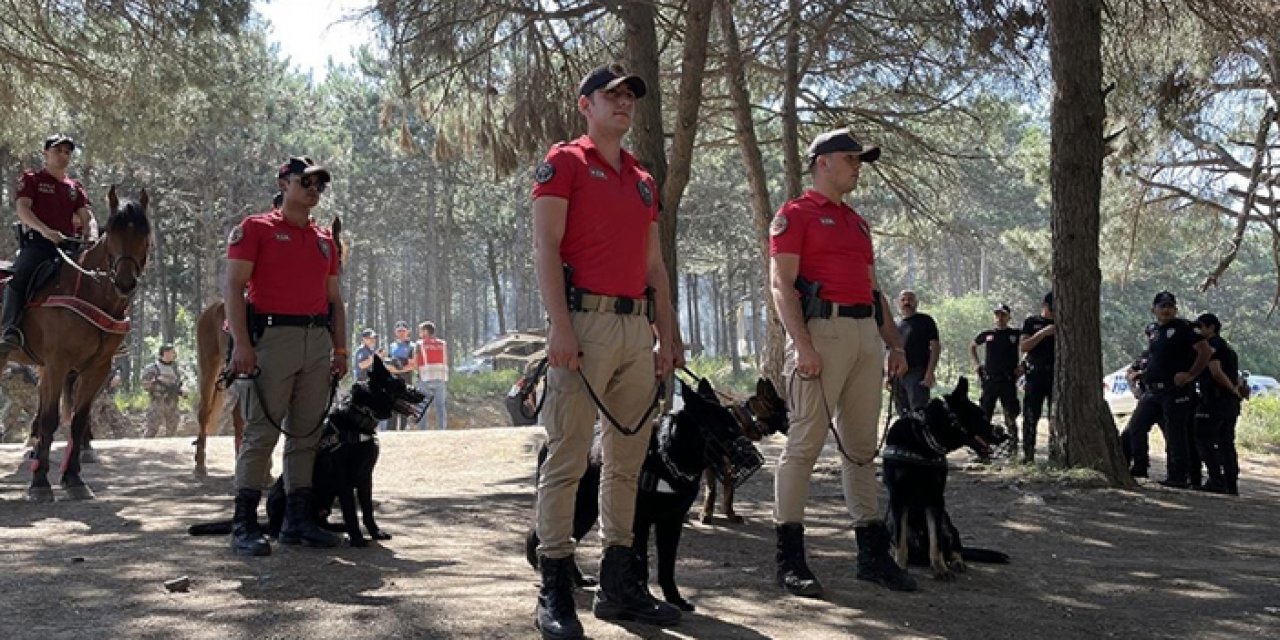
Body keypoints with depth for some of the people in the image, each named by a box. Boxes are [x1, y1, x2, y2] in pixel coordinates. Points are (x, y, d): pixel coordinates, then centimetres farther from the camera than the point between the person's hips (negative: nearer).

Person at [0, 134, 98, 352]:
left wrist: (92, 236, -14)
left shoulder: (75, 187, 23)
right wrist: (45, 230, -25)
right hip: (37, 243, -5)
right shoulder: (31, 179, 11)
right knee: (19, 276, -31)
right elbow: (22, 209, -5)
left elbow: (87, 216, 11)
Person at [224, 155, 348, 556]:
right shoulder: (255, 229, 1)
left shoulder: (325, 240, 19)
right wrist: (241, 343, -16)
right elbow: (233, 288, -6)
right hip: (272, 338, -6)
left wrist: (340, 349, 11)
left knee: (306, 433, 8)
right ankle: (244, 526, -3)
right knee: (261, 431, -7)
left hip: (318, 342, 6)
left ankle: (298, 520, 15)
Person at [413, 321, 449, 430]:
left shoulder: (419, 344, 2)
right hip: (441, 379, 2)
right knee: (440, 408, 3)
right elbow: (446, 363, 9)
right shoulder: (443, 344, 11)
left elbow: (415, 364, -2)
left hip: (425, 379, -2)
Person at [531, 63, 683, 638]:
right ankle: (555, 591, -3)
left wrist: (667, 337, 15)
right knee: (567, 457, -7)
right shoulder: (565, 162, 2)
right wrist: (560, 326, -18)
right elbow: (546, 248, -8)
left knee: (627, 460, 9)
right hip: (585, 321, -7)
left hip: (638, 327, 7)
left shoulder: (644, 180, 21)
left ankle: (619, 584, 17)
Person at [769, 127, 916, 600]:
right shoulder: (795, 214, 1)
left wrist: (895, 343, 17)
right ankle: (790, 558, -4)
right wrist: (802, 345, -19)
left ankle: (873, 554, 15)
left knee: (862, 446, 10)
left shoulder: (857, 223, 25)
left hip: (866, 334, 8)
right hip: (822, 330, -8)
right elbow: (782, 284, -9)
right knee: (806, 441, -9)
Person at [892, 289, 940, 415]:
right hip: (898, 375, 6)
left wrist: (930, 372, -14)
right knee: (903, 414, 7)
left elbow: (935, 347, -3)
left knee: (919, 412, -17)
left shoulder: (925, 320, 4)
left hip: (917, 373, -6)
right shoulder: (897, 326, 19)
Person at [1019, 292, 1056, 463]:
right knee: (1030, 418, -2)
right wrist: (1043, 333, -14)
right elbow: (1023, 347, -4)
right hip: (1034, 375, -2)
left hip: (1056, 376, 2)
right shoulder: (1031, 322, 8)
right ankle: (1028, 454, 0)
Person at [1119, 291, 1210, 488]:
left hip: (1175, 391, -8)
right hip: (1152, 391, 8)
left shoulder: (1182, 328, -6)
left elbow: (1205, 350, -12)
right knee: (1134, 428, 7)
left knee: (1175, 435, -5)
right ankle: (1138, 468, 16)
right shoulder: (1151, 329, 15)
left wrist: (1191, 375, -14)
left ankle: (1178, 476, 1)